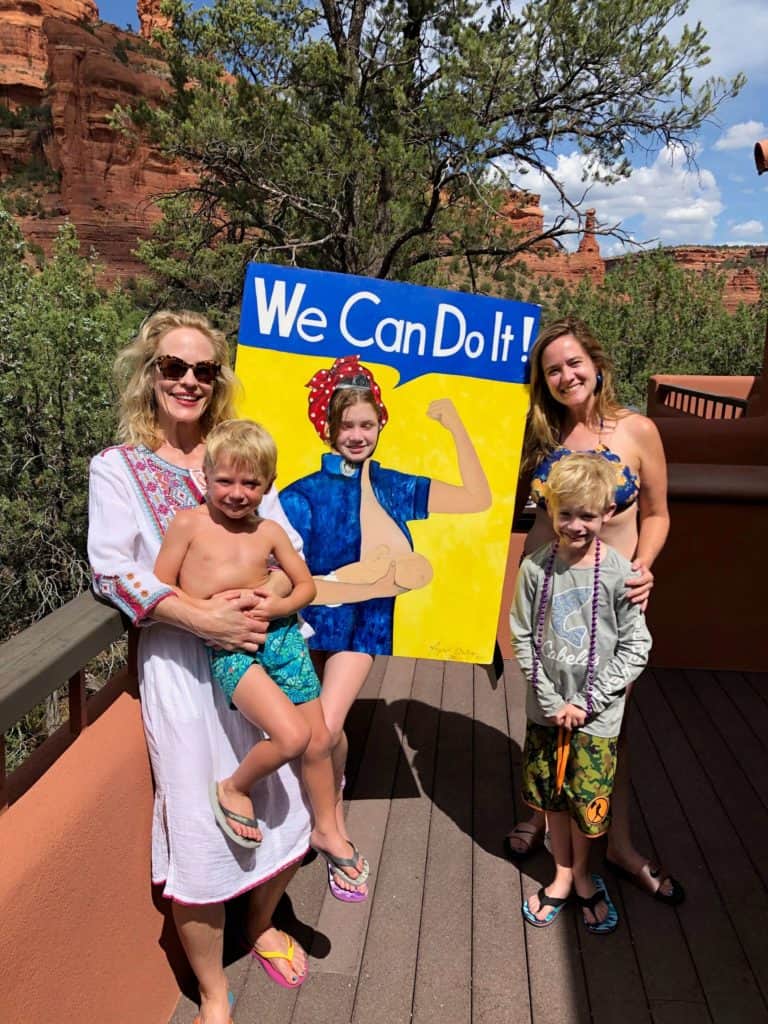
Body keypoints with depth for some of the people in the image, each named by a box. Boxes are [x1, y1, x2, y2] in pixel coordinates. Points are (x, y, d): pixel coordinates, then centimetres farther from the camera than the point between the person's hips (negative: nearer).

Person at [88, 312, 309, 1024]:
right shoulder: (117, 467, 0)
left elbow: (287, 542, 6)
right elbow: (112, 568, -12)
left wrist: (268, 598, -14)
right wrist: (202, 618, -23)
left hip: (261, 649, 4)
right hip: (181, 660, -3)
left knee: (284, 800, 12)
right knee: (200, 824, 3)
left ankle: (261, 925, 43)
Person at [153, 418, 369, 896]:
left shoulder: (269, 531, 4)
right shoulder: (189, 523, -4)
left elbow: (306, 584, 12)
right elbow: (159, 589, -3)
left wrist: (282, 605, -9)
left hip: (282, 636, 4)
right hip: (227, 647, -4)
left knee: (319, 738, 10)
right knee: (292, 735, -20)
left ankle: (327, 831, 34)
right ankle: (234, 789, 12)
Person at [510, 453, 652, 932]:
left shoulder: (620, 573, -14)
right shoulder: (536, 567, -10)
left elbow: (636, 647, -8)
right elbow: (522, 638, -4)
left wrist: (586, 702, -12)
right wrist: (551, 700, -9)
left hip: (597, 715, -2)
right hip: (547, 709, 2)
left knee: (586, 801, 12)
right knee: (553, 798, 17)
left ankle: (583, 875, 39)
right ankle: (563, 876, 40)